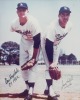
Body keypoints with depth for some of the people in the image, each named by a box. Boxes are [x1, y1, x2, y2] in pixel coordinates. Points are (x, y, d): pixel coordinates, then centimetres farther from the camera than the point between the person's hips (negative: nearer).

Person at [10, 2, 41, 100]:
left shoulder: (33, 22, -32)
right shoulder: (14, 24, -20)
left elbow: (37, 42, -30)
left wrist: (34, 57, -30)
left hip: (34, 43, -5)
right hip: (24, 42, 5)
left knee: (31, 66, -14)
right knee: (23, 66, 6)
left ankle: (30, 92, -11)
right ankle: (28, 88, 22)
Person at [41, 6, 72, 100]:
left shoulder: (69, 25, -17)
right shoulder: (53, 26, -35)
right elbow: (48, 45, -34)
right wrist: (50, 62, -34)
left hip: (56, 44, 7)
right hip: (46, 43, -7)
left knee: (55, 66, 9)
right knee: (50, 67, -14)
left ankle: (48, 89, 21)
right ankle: (51, 92, -11)